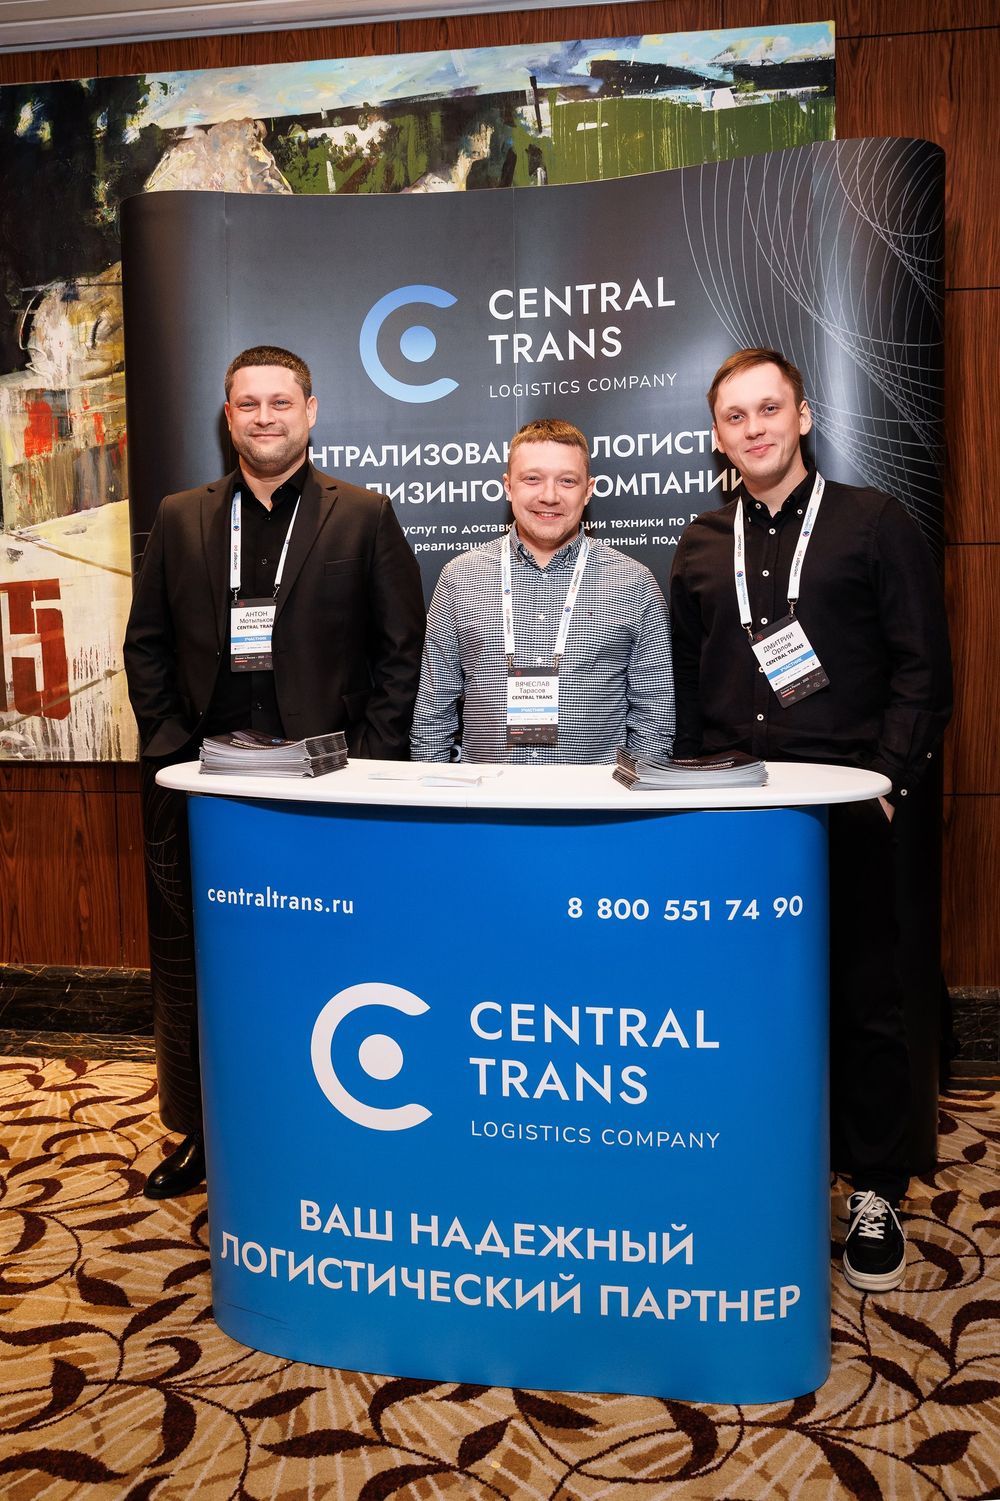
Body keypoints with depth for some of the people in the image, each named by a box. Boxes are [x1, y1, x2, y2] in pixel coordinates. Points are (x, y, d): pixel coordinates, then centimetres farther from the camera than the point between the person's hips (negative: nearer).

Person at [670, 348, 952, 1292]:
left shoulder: (874, 524, 4)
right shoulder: (701, 545, 14)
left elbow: (922, 667, 0)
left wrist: (888, 777, -11)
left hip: (842, 807, -3)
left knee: (860, 999, 4)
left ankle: (874, 1195, 18)